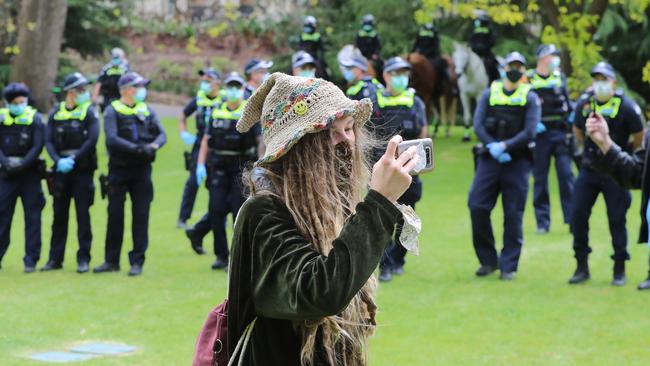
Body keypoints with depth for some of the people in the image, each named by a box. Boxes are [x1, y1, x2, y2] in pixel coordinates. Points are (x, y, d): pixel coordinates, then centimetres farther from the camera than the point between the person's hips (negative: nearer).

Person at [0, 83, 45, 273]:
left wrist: (23, 162, -19)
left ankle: (31, 260, 4)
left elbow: (38, 146, -6)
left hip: (30, 174, -1)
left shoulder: (34, 118, 0)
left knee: (32, 217, 0)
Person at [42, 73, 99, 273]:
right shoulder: (55, 113, 6)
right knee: (59, 215, 8)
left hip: (83, 169, -3)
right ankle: (55, 259, 15)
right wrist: (59, 161, -15)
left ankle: (83, 259, 5)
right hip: (61, 171, 3)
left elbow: (92, 140, -12)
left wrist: (73, 159, -17)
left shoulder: (89, 112, -1)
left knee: (83, 215, -1)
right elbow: (48, 141, 1)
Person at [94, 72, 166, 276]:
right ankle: (112, 261, 16)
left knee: (141, 216, 1)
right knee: (115, 215, 4)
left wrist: (153, 146, -19)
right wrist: (136, 148, -25)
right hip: (119, 169, -2)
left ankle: (137, 262, 7)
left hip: (142, 170, 2)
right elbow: (112, 139, -16)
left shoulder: (147, 111, 10)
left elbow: (162, 134, 2)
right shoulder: (112, 111, -2)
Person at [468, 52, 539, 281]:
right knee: (477, 207, -7)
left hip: (517, 161, -1)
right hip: (489, 159, 2)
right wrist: (493, 148, -16)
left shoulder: (530, 97, 5)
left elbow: (529, 132, -7)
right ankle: (488, 260, 8)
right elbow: (478, 126, 0)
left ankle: (508, 266, 6)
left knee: (513, 215, -1)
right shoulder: (489, 94, 10)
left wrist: (505, 146, -17)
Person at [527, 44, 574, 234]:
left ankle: (573, 218, -1)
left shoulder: (560, 76, 11)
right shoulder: (528, 79, 0)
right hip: (539, 134, -2)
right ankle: (542, 222, 9)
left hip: (560, 133, 2)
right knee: (540, 179, 3)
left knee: (566, 175, -5)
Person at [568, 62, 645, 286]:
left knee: (617, 220, -1)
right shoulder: (584, 103, 0)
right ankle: (582, 266, 11)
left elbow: (639, 136, 0)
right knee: (578, 216, 0)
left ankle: (620, 270, 9)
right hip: (588, 170, 4)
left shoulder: (625, 106, -12)